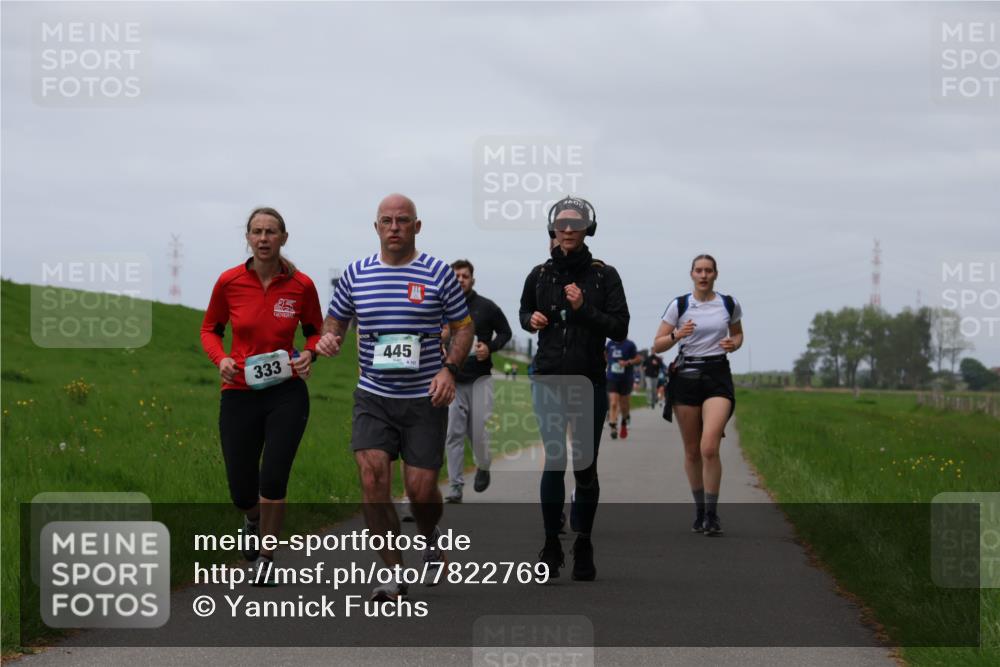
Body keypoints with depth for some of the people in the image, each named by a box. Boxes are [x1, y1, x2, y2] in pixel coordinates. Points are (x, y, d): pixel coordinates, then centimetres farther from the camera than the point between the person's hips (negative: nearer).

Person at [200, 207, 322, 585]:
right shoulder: (229, 282, -4)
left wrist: (309, 354, -8)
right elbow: (210, 329, 9)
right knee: (242, 491, 4)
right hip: (239, 394, 1)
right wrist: (220, 358, -10)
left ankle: (265, 558, 9)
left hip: (287, 394, -1)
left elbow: (315, 330, 12)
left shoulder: (301, 285, -4)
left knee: (273, 479, -12)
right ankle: (253, 519, 43)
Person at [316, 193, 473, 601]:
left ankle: (429, 538, 33)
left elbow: (464, 326, 5)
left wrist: (449, 369, -12)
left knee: (420, 489, -3)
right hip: (373, 397, 2)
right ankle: (393, 575, -8)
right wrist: (328, 337, -6)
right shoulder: (356, 274, 5)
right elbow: (335, 319, 18)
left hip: (425, 399, -1)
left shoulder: (439, 274, -1)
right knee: (372, 476, -16)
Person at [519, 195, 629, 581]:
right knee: (553, 462, -7)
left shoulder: (604, 275, -1)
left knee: (586, 466, 2)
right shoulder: (540, 275, 6)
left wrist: (584, 309, -16)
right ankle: (551, 546, 1)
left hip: (589, 381, -1)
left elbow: (620, 329, -4)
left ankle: (583, 547, 13)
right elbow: (524, 312, 24)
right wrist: (532, 320, 1)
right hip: (548, 379, 1)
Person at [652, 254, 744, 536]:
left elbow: (737, 334, 23)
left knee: (709, 447, -17)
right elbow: (656, 346, 2)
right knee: (692, 450, 5)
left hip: (718, 377, -1)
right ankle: (699, 510, 22)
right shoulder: (679, 305, 1)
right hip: (686, 375, 1)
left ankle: (712, 514, -9)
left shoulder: (729, 304, 5)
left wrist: (733, 344, 0)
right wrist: (677, 335, -17)